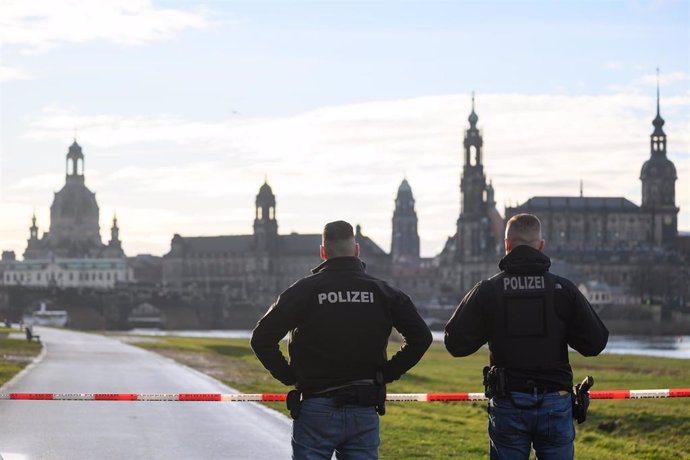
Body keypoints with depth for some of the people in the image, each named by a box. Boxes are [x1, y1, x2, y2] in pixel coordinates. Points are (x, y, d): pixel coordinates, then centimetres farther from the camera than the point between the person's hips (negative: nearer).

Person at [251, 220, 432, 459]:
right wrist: (388, 373, 7)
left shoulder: (304, 290, -5)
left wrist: (288, 375, 2)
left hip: (316, 411, -2)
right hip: (364, 411, 2)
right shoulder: (381, 292, 3)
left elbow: (262, 338, -9)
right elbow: (421, 336, 2)